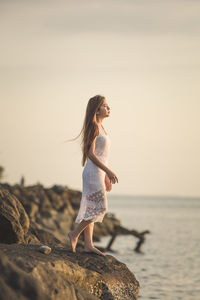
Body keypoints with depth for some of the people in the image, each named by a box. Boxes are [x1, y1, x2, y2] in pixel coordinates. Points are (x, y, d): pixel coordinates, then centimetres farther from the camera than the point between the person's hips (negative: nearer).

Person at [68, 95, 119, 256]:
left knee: (91, 209, 8)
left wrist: (106, 176, 21)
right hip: (93, 172, -10)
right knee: (100, 207, -9)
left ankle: (88, 244, 10)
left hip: (99, 172, 10)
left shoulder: (100, 127, 15)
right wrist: (108, 171, -21)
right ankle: (75, 234, 0)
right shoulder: (93, 127, -13)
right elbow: (90, 153, -19)